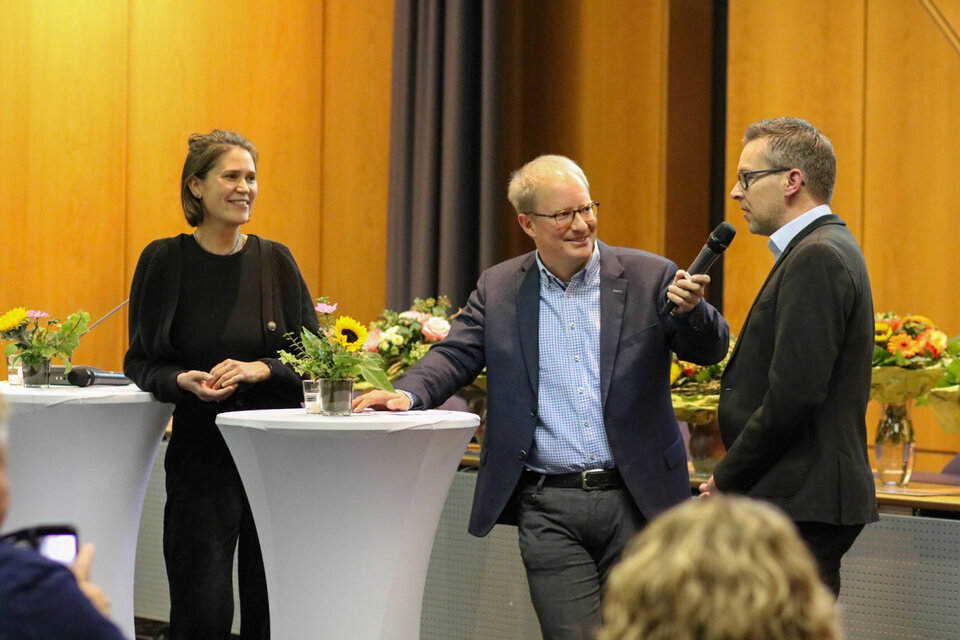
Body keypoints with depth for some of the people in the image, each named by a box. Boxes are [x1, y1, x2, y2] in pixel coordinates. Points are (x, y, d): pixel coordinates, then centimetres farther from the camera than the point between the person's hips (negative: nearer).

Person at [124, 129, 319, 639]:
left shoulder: (275, 261, 3)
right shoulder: (163, 261, 0)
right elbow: (140, 362, 6)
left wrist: (259, 370, -13)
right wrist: (183, 381, -14)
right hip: (201, 450, -1)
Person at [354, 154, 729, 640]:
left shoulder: (649, 277, 3)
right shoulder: (498, 289, 8)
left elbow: (710, 349, -2)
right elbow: (454, 355, 3)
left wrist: (691, 309, -25)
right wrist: (407, 394, -17)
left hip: (635, 501, 0)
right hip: (547, 509, 0)